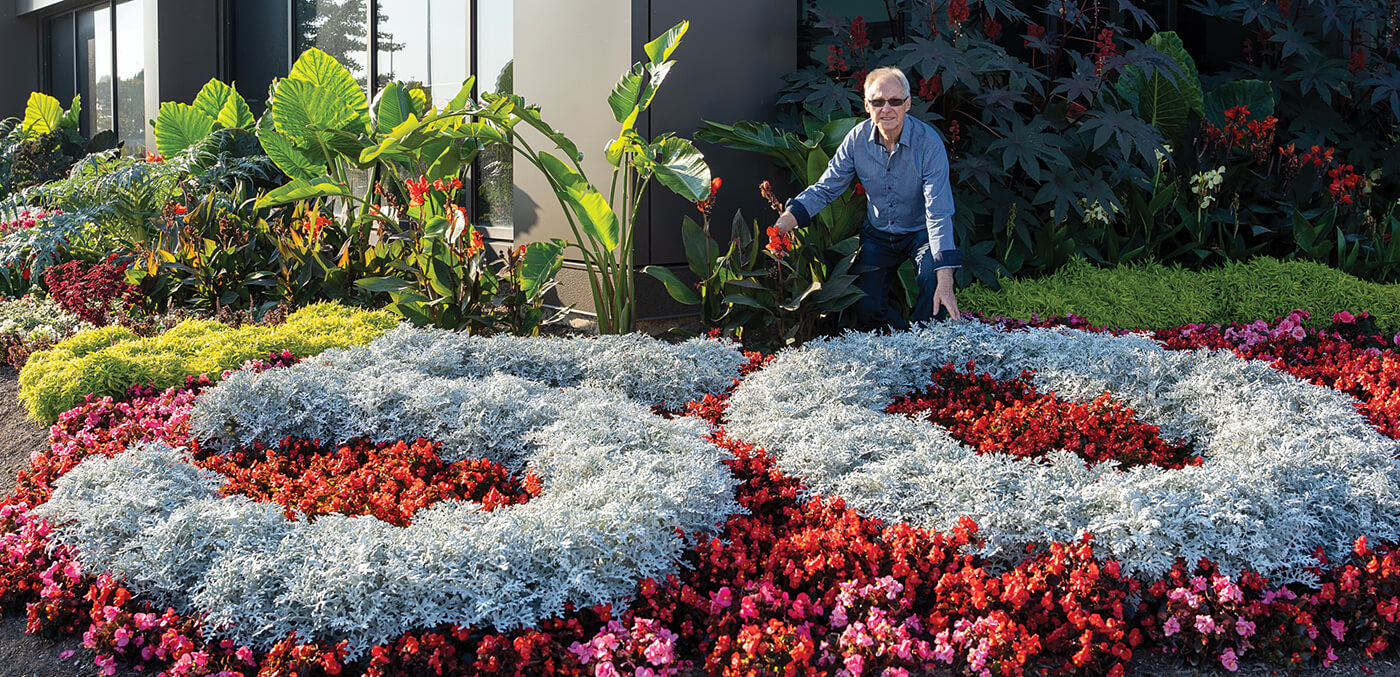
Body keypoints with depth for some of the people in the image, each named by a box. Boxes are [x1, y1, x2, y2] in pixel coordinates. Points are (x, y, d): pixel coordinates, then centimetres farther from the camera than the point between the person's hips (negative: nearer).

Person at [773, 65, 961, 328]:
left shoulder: (929, 142, -23)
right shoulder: (857, 139, -11)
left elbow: (938, 213, -27)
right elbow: (825, 188, -2)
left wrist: (945, 280, -37)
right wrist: (786, 220, -22)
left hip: (920, 233, -3)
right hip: (878, 235, 3)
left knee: (932, 276, -33)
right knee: (866, 305, -15)